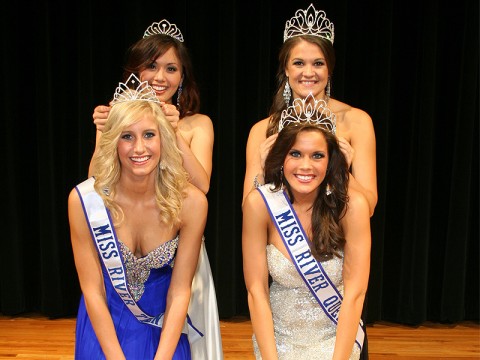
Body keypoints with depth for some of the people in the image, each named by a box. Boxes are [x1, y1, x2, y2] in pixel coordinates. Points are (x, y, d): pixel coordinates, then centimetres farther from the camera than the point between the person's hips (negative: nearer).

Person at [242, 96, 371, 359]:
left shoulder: (351, 205, -17)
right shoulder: (260, 203, -15)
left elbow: (354, 293, -14)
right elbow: (256, 291, -12)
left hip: (337, 335, 0)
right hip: (278, 335, 1)